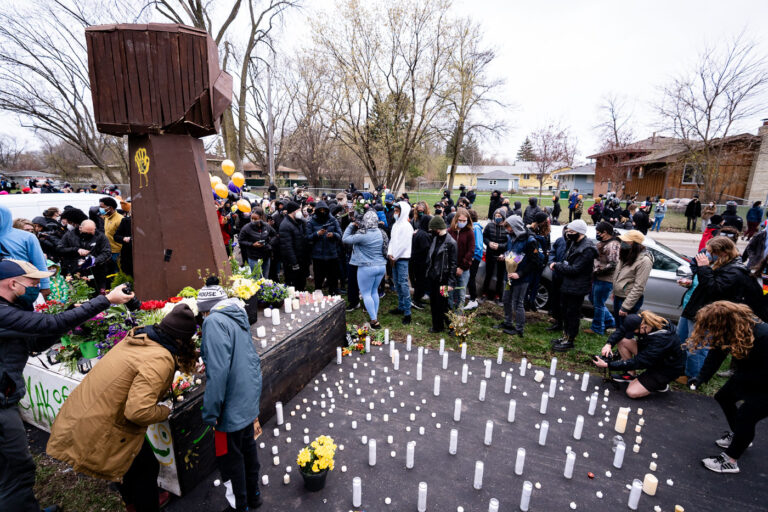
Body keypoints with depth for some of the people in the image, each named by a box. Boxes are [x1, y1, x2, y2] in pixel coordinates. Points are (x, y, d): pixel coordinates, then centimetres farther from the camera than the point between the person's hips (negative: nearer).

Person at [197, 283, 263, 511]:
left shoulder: (214, 321, -20)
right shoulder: (239, 316, 6)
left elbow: (217, 370, -26)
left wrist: (210, 412, -19)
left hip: (232, 403, -8)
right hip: (250, 396, 9)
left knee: (231, 455, 12)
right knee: (248, 444, 24)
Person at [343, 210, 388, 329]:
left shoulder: (363, 235, -19)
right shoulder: (382, 233, 1)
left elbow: (345, 239, -12)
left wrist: (352, 225, -2)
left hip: (367, 268, -6)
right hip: (381, 266, 7)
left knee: (366, 293, 5)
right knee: (374, 291, 19)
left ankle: (374, 320, 2)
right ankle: (375, 317, 24)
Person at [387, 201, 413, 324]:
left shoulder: (406, 226, -12)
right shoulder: (396, 224, 14)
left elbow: (404, 244, -17)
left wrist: (395, 257, -11)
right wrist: (389, 253, -1)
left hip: (402, 258, -9)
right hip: (394, 258, 9)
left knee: (403, 284, -10)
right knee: (397, 283, 15)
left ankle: (407, 313, -6)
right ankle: (401, 307, 27)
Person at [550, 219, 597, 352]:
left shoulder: (587, 249, -22)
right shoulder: (573, 243, 8)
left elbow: (574, 269, -25)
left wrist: (556, 266, -16)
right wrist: (557, 265, -3)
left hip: (577, 288, -9)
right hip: (567, 285, 9)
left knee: (572, 314, 3)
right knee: (565, 311, 19)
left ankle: (569, 341, 16)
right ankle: (565, 336, 34)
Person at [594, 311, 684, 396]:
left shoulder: (662, 339, -39)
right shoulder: (641, 321, -22)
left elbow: (638, 362, -34)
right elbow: (621, 330, -8)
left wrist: (607, 365, -33)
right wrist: (609, 344, -26)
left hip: (666, 369, -7)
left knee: (632, 393, -15)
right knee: (621, 340, -12)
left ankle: (660, 385, 8)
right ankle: (631, 374, 1)